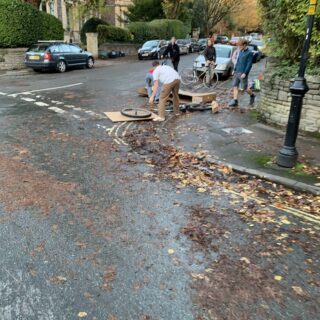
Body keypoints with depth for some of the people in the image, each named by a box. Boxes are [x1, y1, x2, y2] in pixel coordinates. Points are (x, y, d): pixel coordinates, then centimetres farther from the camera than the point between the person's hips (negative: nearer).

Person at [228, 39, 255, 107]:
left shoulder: (249, 53, -10)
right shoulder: (240, 52, 13)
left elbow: (249, 64, -14)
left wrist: (245, 73, -20)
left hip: (243, 73, -7)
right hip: (237, 72, 7)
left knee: (245, 88, 2)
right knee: (235, 86, 1)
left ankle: (252, 96, 28)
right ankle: (235, 101, 1)